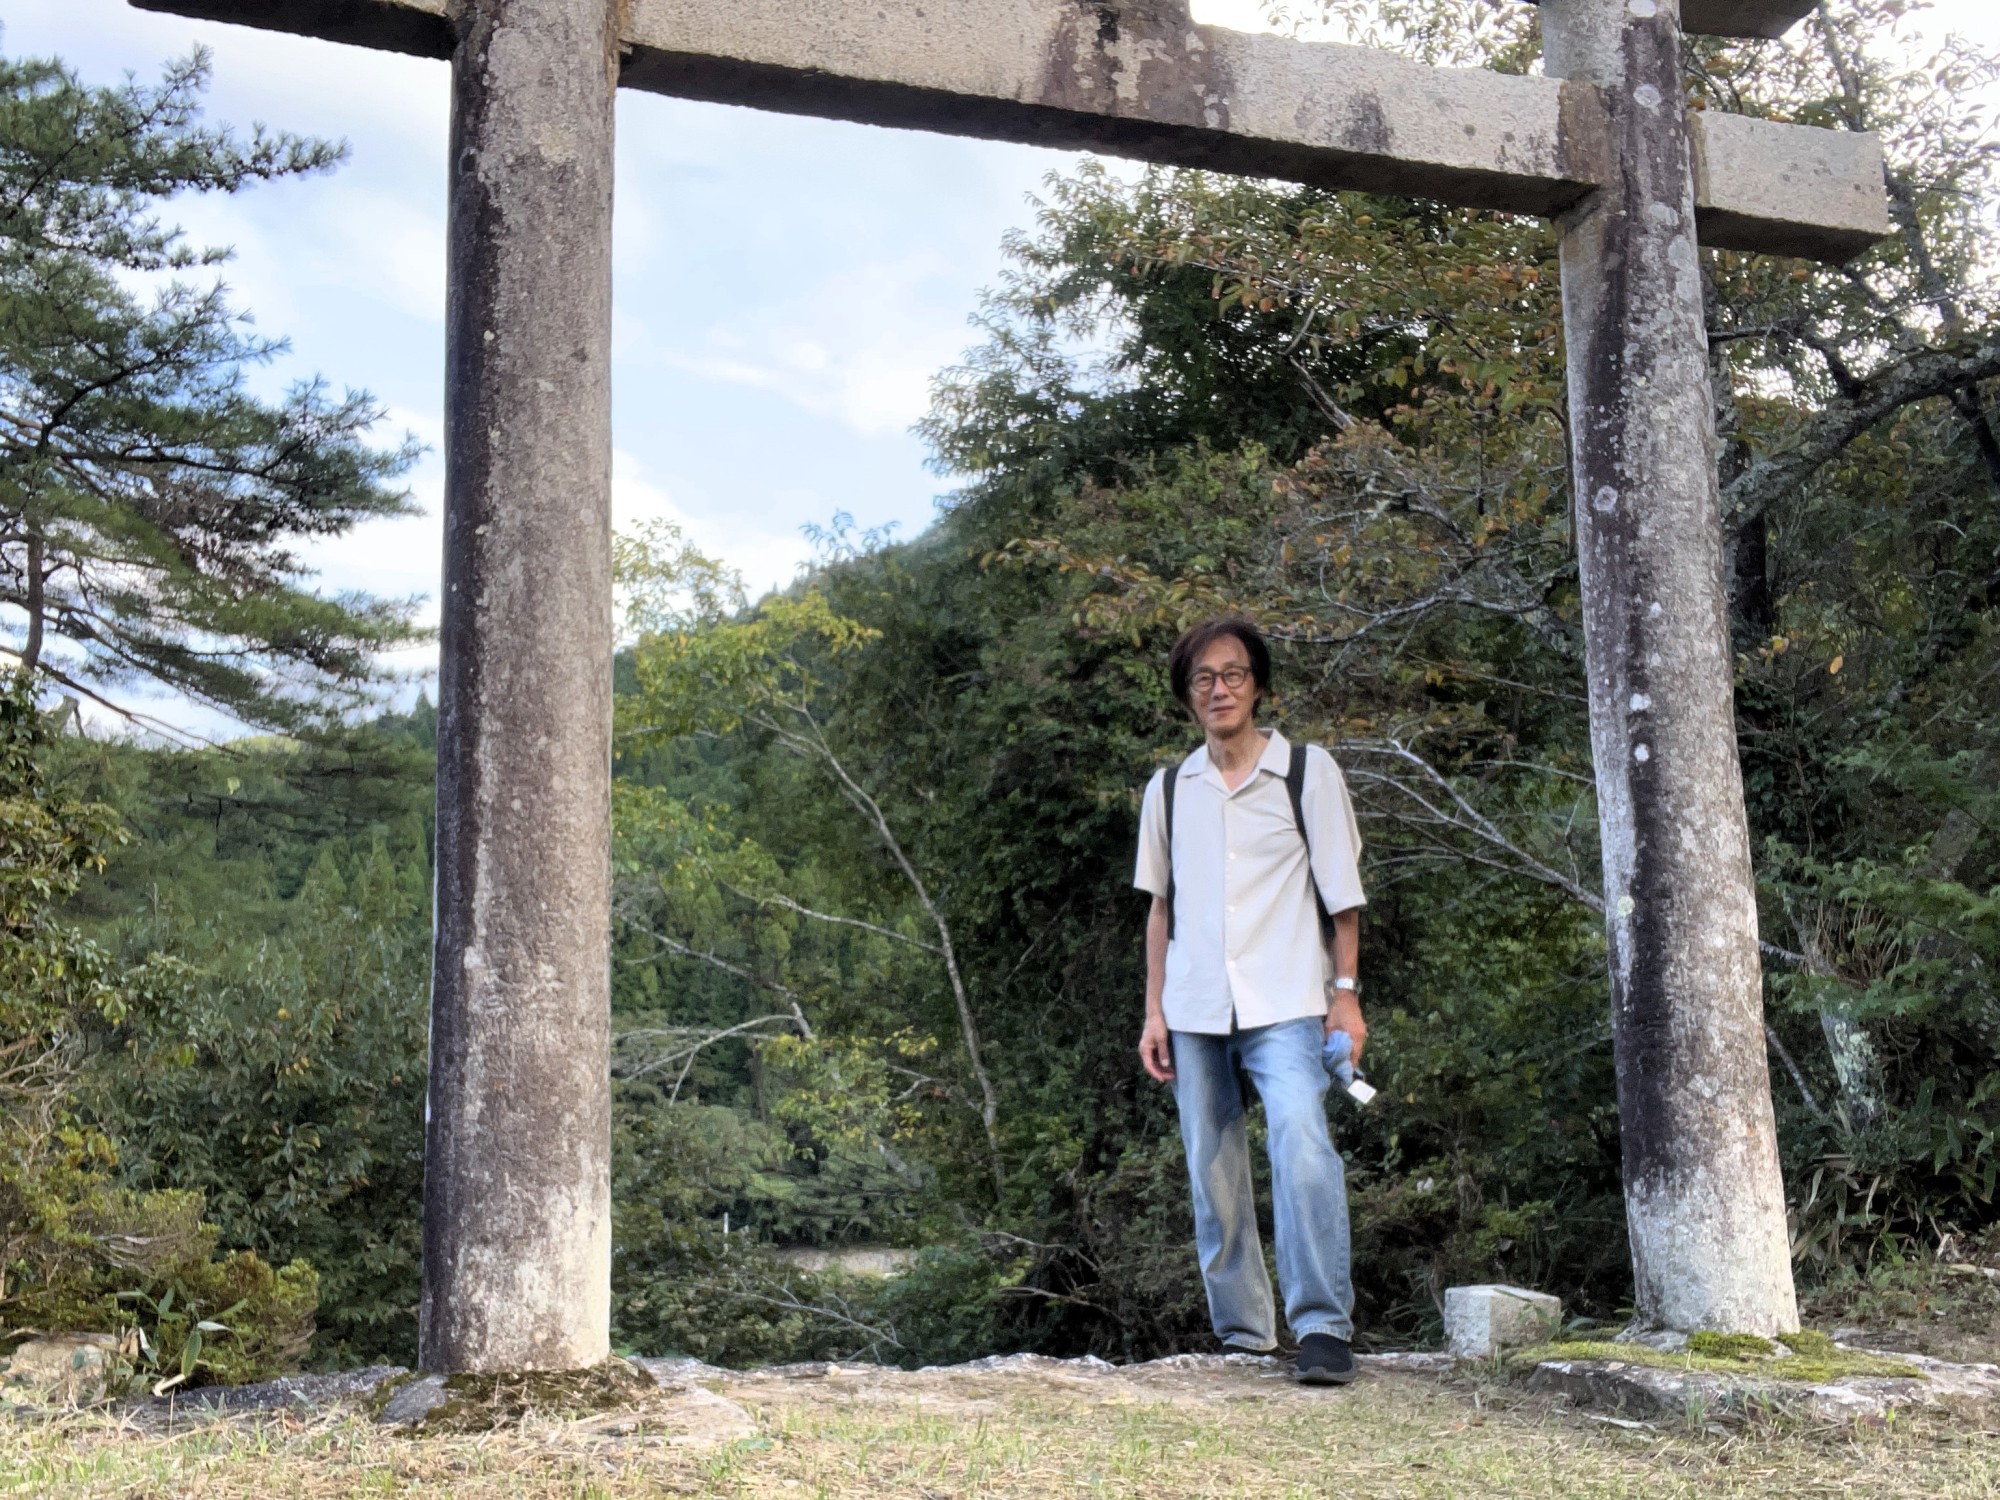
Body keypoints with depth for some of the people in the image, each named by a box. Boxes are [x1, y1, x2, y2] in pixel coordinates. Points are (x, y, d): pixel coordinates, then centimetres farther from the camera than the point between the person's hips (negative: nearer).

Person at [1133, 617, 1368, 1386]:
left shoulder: (1308, 771, 4)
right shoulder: (1168, 788, 13)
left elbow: (1340, 890, 4)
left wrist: (1346, 992, -4)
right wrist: (1154, 1011, 11)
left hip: (1285, 1004, -4)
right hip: (1195, 1010, 4)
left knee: (1302, 1148, -22)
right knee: (1213, 1177, 5)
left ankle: (1324, 1328, -21)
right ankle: (1242, 1335, 14)